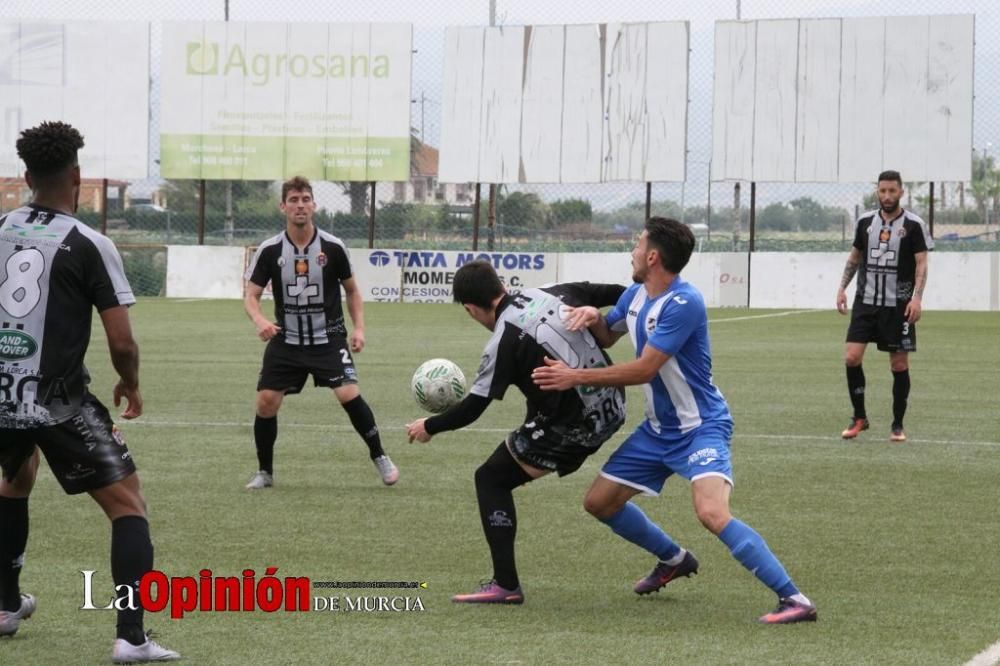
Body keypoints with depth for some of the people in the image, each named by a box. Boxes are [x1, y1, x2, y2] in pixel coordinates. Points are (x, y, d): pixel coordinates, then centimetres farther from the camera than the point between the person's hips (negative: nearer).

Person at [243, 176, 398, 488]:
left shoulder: (332, 247, -5)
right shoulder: (270, 250, -5)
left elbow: (352, 290, 8)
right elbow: (251, 295, -3)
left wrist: (359, 327, -4)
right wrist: (260, 321, -25)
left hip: (329, 339, -1)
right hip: (286, 341, 2)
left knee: (349, 395, -19)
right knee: (266, 402, -6)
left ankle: (379, 457, 2)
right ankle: (264, 472, 14)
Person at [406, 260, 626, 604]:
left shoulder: (503, 342, -14)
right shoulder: (554, 294, 1)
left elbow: (472, 409, -8)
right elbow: (616, 294, 7)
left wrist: (428, 427, 8)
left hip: (572, 429, -7)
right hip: (612, 408, 7)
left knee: (491, 479, 4)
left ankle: (506, 585, -1)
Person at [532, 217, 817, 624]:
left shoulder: (684, 304, -24)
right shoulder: (636, 296, 4)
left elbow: (643, 370, -25)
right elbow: (607, 336, 23)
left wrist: (574, 377, -21)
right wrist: (593, 317, -2)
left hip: (700, 428, -9)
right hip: (657, 430, 9)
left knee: (712, 513, -30)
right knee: (599, 502, 13)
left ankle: (793, 600, -25)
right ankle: (673, 560, 36)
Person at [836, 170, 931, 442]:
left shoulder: (913, 225, -4)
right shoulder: (866, 221, 7)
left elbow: (921, 264, -7)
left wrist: (917, 297, -18)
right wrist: (842, 288, 10)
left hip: (898, 305, -3)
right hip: (866, 301, 3)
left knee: (899, 364, 1)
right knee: (852, 357, -9)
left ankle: (898, 425, 14)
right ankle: (859, 418, 6)